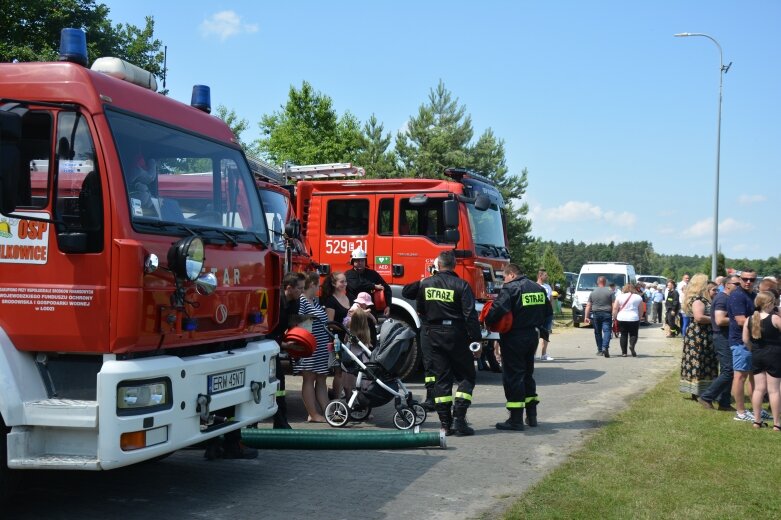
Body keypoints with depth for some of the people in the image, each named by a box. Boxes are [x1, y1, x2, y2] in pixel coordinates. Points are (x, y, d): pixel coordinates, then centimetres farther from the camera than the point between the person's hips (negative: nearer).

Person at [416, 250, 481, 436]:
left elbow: (420, 310, 15)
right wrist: (476, 339, -11)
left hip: (434, 335, 4)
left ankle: (446, 423, 8)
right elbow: (470, 315, -14)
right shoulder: (461, 286, -10)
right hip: (456, 336, -4)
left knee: (442, 378, 9)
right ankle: (458, 419, -5)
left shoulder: (425, 284, 2)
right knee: (465, 377, 6)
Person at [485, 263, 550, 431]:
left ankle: (516, 420, -2)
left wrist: (487, 321, -11)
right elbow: (547, 312, 17)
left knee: (513, 375, -2)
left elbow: (498, 309, -26)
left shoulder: (510, 288, -14)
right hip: (533, 335, 8)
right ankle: (531, 415, 23)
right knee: (528, 373, 20)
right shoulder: (539, 289, 11)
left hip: (514, 337, -8)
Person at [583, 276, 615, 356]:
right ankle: (605, 347, -25)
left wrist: (586, 317, 8)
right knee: (607, 331, -6)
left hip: (596, 314, 2)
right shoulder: (610, 292, 1)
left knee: (598, 332, 11)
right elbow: (614, 305, -4)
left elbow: (588, 306, 6)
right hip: (607, 314, -2)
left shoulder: (593, 293, 8)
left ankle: (600, 350, 15)